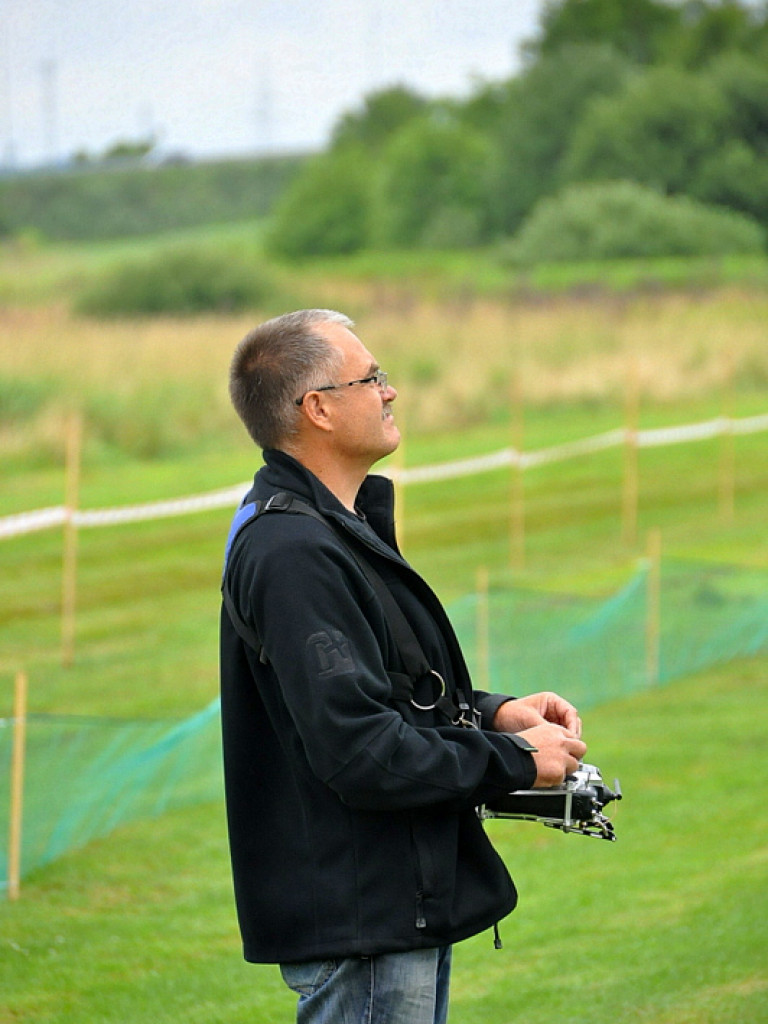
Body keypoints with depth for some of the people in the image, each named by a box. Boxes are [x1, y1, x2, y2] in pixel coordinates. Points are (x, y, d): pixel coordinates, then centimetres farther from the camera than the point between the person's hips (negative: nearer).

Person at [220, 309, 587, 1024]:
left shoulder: (337, 528, 15)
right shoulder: (292, 553, -21)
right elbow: (359, 750, -25)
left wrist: (491, 713, 7)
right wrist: (513, 758, -14)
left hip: (404, 905, 11)